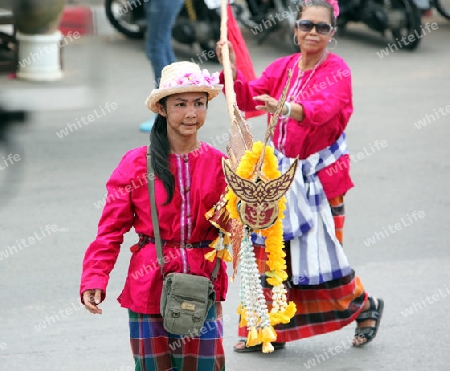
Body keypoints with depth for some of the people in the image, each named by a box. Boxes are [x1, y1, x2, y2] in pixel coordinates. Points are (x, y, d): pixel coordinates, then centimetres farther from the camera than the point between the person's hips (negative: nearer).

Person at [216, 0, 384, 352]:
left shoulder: (337, 71, -14)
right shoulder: (283, 67, 4)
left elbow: (322, 108, -33)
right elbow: (248, 97, -2)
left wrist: (285, 107, -53)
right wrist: (232, 71, -21)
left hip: (319, 175, -6)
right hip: (282, 171, 6)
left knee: (320, 252, -1)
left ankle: (365, 307, 24)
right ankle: (271, 329, 18)